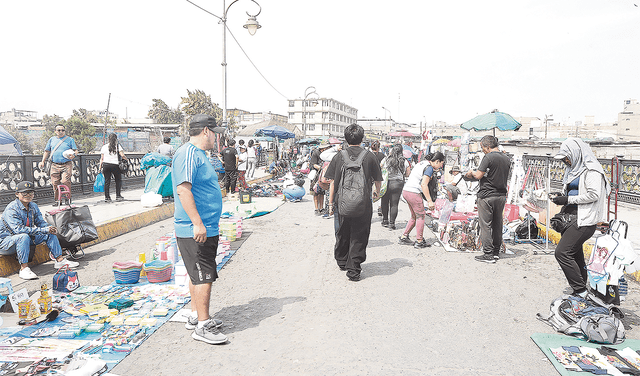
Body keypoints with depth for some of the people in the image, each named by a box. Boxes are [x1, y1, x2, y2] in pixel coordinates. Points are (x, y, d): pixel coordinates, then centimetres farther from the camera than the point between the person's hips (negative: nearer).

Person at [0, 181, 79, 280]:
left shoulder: (33, 206, 2)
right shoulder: (11, 209, -22)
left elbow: (41, 222, 5)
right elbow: (18, 229, -33)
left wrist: (49, 228, -19)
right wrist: (43, 230, -34)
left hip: (25, 239, 8)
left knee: (50, 233, -3)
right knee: (24, 236, -38)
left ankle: (60, 260, 2)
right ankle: (24, 269, -34)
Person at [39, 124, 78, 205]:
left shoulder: (69, 139, 8)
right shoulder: (52, 140, 16)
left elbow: (75, 150, 7)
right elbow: (47, 151, 22)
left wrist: (73, 155, -15)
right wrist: (43, 161, 14)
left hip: (66, 165, -3)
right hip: (55, 165, 3)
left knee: (65, 181, -17)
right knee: (55, 183, 0)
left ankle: (68, 198, -1)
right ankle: (56, 200, 11)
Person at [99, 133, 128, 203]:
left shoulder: (104, 147, 10)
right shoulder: (117, 146, 3)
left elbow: (102, 158, 8)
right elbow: (122, 155, -7)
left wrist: (100, 167, 12)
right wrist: (126, 159, 12)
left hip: (105, 165, 3)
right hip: (115, 165, -3)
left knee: (107, 181, 6)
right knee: (118, 180, 10)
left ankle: (107, 197, 7)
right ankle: (118, 196, 6)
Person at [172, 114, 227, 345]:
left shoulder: (198, 154, 17)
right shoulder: (187, 153, -16)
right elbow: (183, 189, -25)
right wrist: (197, 222, -28)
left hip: (207, 228, 11)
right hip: (195, 230, -11)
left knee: (198, 275, 17)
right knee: (203, 277, -6)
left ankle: (196, 317, 28)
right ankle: (202, 326, 3)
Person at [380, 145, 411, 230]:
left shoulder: (386, 160, -4)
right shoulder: (404, 161, 0)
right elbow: (408, 174, 5)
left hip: (387, 182, -1)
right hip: (398, 184, 1)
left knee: (384, 202, 15)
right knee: (394, 204, 5)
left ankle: (385, 220, 22)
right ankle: (392, 223, 5)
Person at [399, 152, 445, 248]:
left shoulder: (422, 163, 16)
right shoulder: (429, 168, -11)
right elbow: (423, 185, -20)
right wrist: (430, 201, -20)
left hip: (406, 191, 9)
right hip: (414, 193, -9)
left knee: (414, 216, 18)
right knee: (420, 216, 3)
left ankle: (404, 237, 22)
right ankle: (419, 242, 8)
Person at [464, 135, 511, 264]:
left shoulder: (488, 157, -14)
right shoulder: (507, 158, 9)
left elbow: (479, 175, -16)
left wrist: (472, 172, 6)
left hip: (487, 196, -7)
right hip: (502, 195, 7)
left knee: (485, 225, -1)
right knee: (497, 224, 15)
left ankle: (488, 254, -1)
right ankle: (496, 252, 24)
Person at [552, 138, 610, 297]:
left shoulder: (591, 169, -10)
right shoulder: (574, 169, 18)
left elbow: (594, 194, -19)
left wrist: (568, 199, -16)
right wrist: (562, 199, 8)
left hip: (584, 219, -10)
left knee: (562, 252, -16)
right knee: (575, 255, 13)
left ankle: (581, 291, -7)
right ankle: (581, 290, 24)